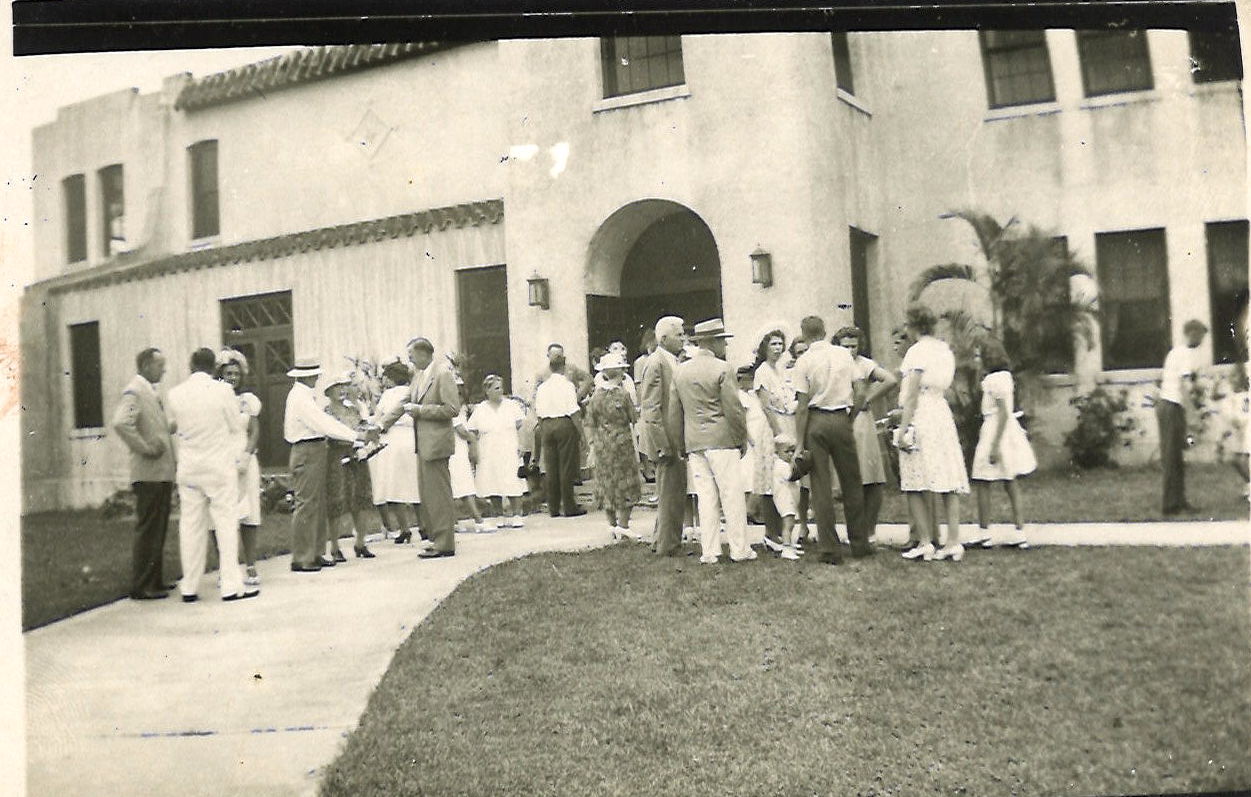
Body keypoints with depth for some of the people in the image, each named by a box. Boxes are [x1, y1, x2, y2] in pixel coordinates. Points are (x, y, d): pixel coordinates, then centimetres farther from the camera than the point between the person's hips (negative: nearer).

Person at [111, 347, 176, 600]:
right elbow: (120, 423, -28)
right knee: (147, 530, -5)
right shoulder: (134, 391, -12)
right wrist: (145, 449, -21)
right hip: (149, 474, -10)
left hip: (162, 473, 10)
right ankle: (141, 587, 1)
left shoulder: (151, 392, 18)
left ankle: (154, 582, 23)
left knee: (158, 531, 15)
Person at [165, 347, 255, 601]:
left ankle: (190, 588, 14)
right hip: (220, 465, -3)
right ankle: (231, 585, -1)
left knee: (190, 525, 9)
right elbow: (236, 426, -2)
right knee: (226, 523, 1)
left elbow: (173, 425, 10)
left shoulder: (175, 394, -1)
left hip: (188, 468, 4)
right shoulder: (223, 391, -10)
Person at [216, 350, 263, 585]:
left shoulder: (249, 399, 10)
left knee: (248, 514, 0)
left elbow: (255, 432, 6)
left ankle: (250, 567, 6)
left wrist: (246, 455, -10)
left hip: (245, 462, 1)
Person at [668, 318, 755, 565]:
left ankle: (709, 551, 9)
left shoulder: (680, 371, 9)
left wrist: (682, 444, 19)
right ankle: (739, 549, 6)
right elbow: (734, 410, -9)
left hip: (694, 443, 6)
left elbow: (674, 412, 12)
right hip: (722, 441, -5)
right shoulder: (722, 370, -9)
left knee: (706, 497, 8)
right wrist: (742, 439, 3)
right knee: (732, 496, 1)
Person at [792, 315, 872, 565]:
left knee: (821, 486, 2)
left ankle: (829, 549, 3)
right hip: (841, 420, 2)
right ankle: (860, 544, 21)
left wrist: (799, 443, -7)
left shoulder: (804, 361, -6)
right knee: (851, 482, 13)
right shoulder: (844, 354, 5)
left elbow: (802, 406, -9)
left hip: (815, 422, -2)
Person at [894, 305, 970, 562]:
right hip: (943, 415, 8)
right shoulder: (945, 350, 14)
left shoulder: (917, 351, -9)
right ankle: (953, 542, 4)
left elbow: (912, 394, -13)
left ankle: (927, 543, -3)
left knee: (916, 486, -2)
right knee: (948, 482, 5)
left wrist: (903, 428, -13)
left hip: (920, 417, -8)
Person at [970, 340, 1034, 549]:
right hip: (1009, 430, 9)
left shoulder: (994, 380, -16)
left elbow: (1004, 413, -21)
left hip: (995, 430, -9)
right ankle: (1020, 533, 11)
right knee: (1011, 483, 10)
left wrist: (995, 445, -22)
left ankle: (985, 535, 2)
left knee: (982, 484, -1)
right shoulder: (1005, 376, 11)